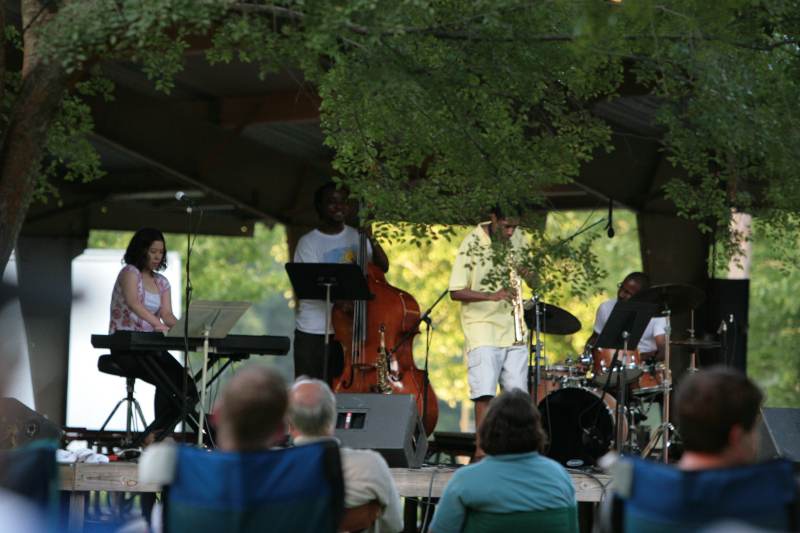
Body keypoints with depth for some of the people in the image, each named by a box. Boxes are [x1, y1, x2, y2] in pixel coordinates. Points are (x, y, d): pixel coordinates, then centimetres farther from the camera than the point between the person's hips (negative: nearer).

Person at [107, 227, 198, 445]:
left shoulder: (162, 282, 16)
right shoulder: (130, 273, -6)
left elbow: (167, 315, 2)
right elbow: (133, 303, -26)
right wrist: (157, 324, -41)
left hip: (151, 347, 7)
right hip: (125, 346, -7)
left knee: (185, 387, -16)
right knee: (168, 384, -30)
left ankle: (155, 436, -6)